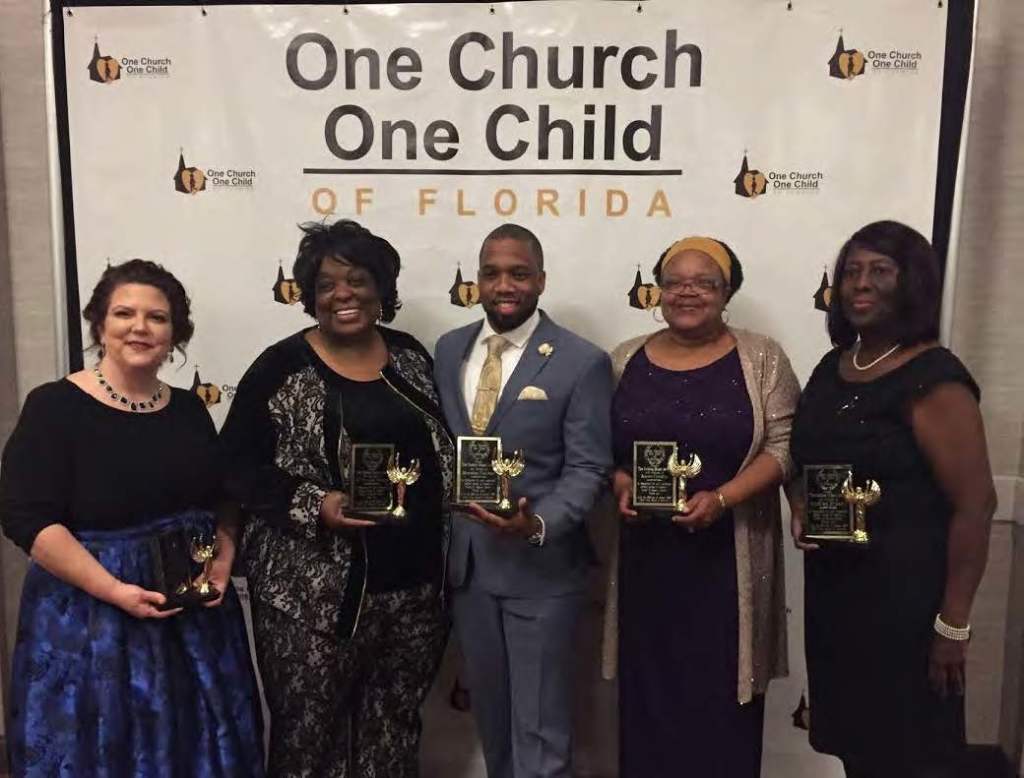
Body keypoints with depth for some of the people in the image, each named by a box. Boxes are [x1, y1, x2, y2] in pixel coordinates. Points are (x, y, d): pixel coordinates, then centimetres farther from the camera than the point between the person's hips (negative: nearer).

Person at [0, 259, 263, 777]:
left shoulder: (189, 409, 6)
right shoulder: (55, 406, -10)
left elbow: (221, 501, 15)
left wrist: (223, 561, -2)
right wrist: (113, 590, -22)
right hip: (90, 614, -5)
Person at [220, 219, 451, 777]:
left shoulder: (411, 358, 6)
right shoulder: (281, 368, -6)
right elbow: (236, 467, -7)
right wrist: (315, 506, -20)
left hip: (414, 584, 4)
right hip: (315, 593, -4)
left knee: (395, 730, 18)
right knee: (309, 731, 10)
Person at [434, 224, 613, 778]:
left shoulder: (581, 362, -10)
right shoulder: (449, 349, 6)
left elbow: (587, 469, -11)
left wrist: (538, 524, -28)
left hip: (541, 565, -5)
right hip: (465, 561, 5)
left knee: (539, 729, 6)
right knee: (489, 712, 22)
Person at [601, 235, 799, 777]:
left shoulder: (760, 359, 0)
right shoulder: (626, 360, 6)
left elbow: (782, 446, -5)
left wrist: (722, 498, -19)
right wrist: (622, 486, -10)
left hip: (728, 556, -2)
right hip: (646, 554, 2)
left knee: (722, 695, 6)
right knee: (648, 691, 11)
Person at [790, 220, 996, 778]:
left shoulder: (934, 379, -16)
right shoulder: (831, 367, 7)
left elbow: (975, 504, -18)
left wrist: (953, 624, -17)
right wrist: (800, 508, 0)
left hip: (904, 591, -7)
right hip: (832, 585, 7)